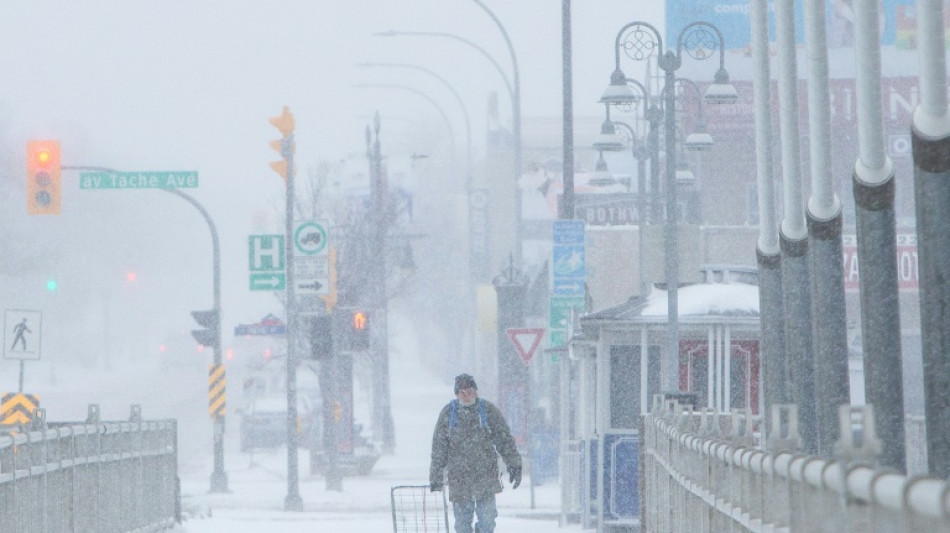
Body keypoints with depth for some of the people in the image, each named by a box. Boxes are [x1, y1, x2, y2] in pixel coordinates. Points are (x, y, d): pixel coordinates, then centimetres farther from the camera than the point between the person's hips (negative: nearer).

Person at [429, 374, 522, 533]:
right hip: (458, 478, 1)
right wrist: (436, 477, 5)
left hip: (485, 476, -1)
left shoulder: (489, 410, 2)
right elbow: (438, 449, 6)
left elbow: (505, 440, 8)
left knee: (487, 518, -8)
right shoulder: (448, 413, 3)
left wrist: (514, 466, 4)